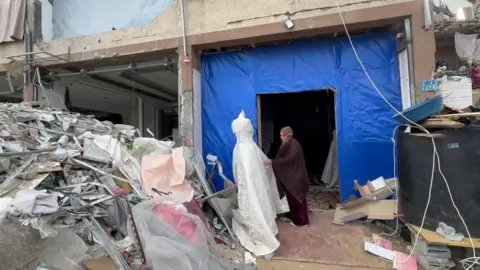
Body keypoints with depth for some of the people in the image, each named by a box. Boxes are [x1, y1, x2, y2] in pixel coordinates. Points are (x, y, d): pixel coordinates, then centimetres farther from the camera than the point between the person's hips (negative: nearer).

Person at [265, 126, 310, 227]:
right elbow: (282, 158, 11)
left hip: (296, 177, -9)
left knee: (298, 198, 1)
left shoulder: (294, 145, -20)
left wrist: (272, 162, -23)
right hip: (289, 176, 9)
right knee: (291, 197, 16)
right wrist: (273, 161, -4)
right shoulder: (286, 144, 9)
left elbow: (288, 159, -26)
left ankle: (303, 221, 13)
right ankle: (294, 217, 29)